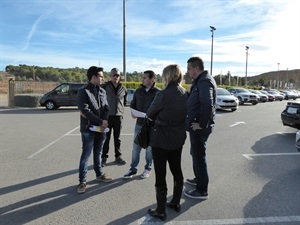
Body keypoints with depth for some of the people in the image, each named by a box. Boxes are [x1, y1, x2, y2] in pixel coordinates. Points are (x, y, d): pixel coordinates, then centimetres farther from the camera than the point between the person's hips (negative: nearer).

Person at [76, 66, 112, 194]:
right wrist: (100, 121, -19)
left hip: (101, 128, 6)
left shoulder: (102, 91, 9)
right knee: (86, 155, 1)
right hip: (88, 129, -6)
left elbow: (106, 108, 6)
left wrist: (104, 122, -11)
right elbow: (85, 111, -18)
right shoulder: (83, 91, -10)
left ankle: (99, 174, 33)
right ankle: (82, 181, 12)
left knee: (98, 153, 18)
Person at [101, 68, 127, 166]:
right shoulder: (105, 87, -4)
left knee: (117, 138, 12)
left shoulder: (123, 88, 6)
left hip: (118, 116, 3)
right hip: (107, 116, -3)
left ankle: (118, 156, 23)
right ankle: (104, 157, 15)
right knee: (106, 138, 4)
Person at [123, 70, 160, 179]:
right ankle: (133, 169, 24)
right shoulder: (138, 91, 4)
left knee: (149, 148, 11)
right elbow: (133, 104, 15)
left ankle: (148, 169, 28)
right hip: (139, 123, 4)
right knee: (136, 147, 10)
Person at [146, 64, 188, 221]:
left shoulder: (163, 95, -20)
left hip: (161, 139, -7)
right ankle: (176, 202, 36)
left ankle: (160, 211, 18)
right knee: (176, 170, 19)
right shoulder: (185, 94, 0)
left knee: (160, 175, 5)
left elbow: (150, 114, -7)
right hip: (178, 138, 7)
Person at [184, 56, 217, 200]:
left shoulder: (205, 82, -19)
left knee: (199, 157, 1)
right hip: (196, 125, 10)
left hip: (199, 127, -10)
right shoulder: (200, 81, 14)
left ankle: (202, 191, 15)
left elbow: (207, 105, -32)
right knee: (196, 154, 23)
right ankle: (198, 179, 43)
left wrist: (202, 124, -25)